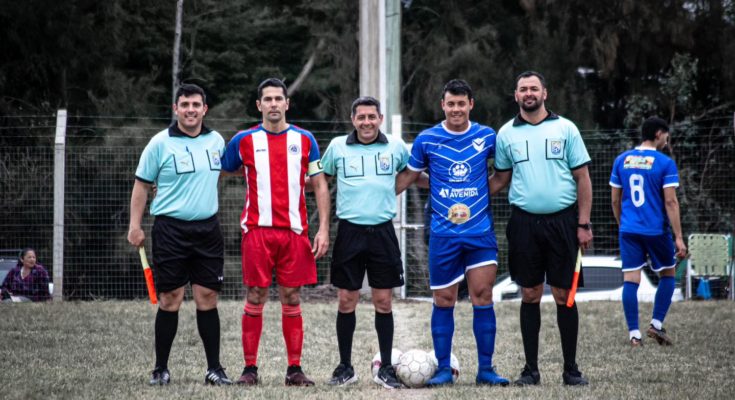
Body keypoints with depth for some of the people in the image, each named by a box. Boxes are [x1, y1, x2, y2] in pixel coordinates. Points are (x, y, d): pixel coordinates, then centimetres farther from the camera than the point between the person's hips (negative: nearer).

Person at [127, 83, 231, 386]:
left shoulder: (216, 140, 9)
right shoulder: (161, 143, -3)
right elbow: (141, 185, 0)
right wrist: (135, 226, -5)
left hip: (207, 228, 3)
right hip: (171, 229, -3)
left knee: (207, 298, 3)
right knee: (170, 299, -2)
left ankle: (214, 369, 8)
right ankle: (161, 369, 8)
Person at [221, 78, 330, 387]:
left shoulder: (304, 140, 7)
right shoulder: (244, 140, 4)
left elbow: (319, 185, 8)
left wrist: (323, 229, 0)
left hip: (294, 231, 1)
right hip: (257, 230, -1)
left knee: (292, 300, 3)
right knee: (255, 300, -1)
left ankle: (295, 369, 8)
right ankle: (250, 368, 5)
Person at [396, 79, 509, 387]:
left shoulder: (486, 137, 3)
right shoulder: (427, 139, 2)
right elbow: (408, 176, 11)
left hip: (481, 232, 0)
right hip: (443, 234, 0)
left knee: (483, 297, -4)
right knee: (443, 300, 3)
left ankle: (486, 369, 4)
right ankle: (443, 369, 12)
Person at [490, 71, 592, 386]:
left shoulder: (565, 128, 2)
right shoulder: (506, 133, 7)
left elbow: (582, 177, 1)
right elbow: (500, 178, 13)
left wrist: (583, 224, -5)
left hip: (562, 221, -1)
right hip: (524, 223, 1)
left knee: (564, 295, 1)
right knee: (530, 295, 4)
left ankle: (571, 369, 9)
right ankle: (531, 369, 11)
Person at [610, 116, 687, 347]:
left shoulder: (622, 160, 7)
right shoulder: (665, 163, -7)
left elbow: (615, 200, 12)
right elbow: (670, 202, -11)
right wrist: (678, 237, -10)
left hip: (628, 231, 3)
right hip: (656, 231, -3)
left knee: (630, 280, 1)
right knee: (668, 275, 16)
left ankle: (634, 335, -2)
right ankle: (656, 325, 8)